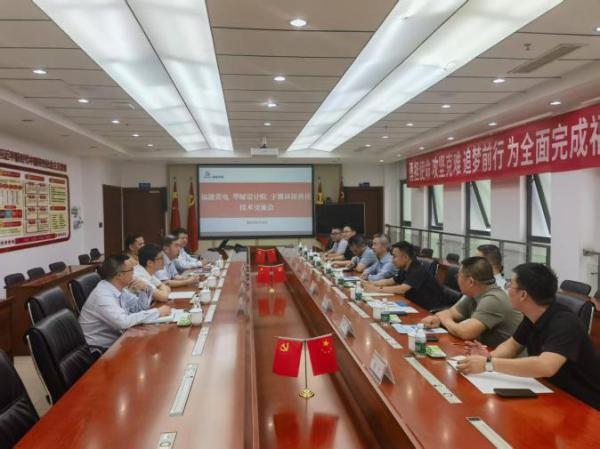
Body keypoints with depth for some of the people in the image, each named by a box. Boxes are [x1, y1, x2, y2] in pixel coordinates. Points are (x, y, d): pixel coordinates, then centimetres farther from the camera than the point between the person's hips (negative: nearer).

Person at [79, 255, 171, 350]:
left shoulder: (118, 288, 1)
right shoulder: (103, 295, -25)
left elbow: (140, 307, 11)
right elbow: (124, 322, -36)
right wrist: (158, 312, -28)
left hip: (116, 339, 8)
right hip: (101, 349, -8)